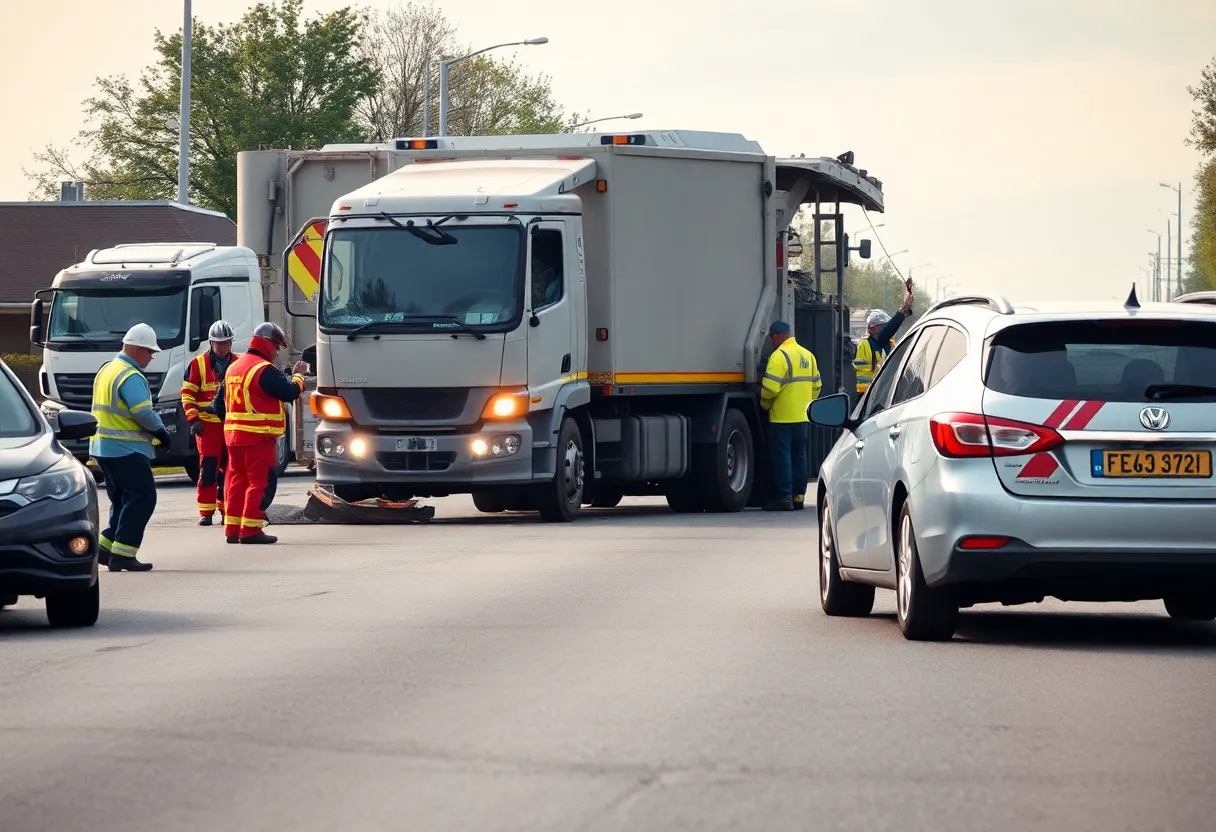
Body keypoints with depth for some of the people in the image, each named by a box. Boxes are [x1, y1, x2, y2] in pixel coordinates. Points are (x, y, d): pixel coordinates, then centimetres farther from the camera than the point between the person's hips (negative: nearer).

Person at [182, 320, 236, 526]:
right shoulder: (199, 364, 0)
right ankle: (206, 512, -8)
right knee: (208, 467, -10)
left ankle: (226, 508, 18)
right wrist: (193, 419, -9)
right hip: (208, 424, -3)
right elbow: (187, 394, 0)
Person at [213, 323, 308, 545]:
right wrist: (298, 375, 2)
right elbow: (290, 393, -15)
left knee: (237, 480, 12)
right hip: (258, 437, -8)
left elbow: (219, 403, 19)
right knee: (258, 482, -5)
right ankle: (251, 530, -8)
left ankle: (233, 529, 13)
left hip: (233, 433, 9)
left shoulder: (233, 367, 15)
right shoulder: (265, 370, -14)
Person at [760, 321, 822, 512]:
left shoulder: (779, 355, -14)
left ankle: (784, 498, -6)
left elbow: (770, 387, -20)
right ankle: (799, 496, 13)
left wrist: (765, 403, -2)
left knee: (782, 457, -4)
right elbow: (816, 385, 16)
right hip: (803, 417, 7)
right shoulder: (807, 355, 12)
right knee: (799, 457, 12)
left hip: (782, 417, -7)